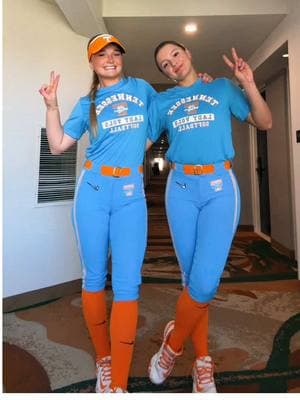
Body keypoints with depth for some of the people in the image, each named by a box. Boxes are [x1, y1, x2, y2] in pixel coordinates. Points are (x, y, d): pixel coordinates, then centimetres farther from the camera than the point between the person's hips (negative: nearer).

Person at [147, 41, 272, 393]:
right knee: (192, 278, 4)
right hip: (181, 188, 2)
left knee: (205, 281, -13)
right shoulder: (161, 101, 15)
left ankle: (173, 344, 14)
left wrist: (249, 84, -1)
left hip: (220, 186, -1)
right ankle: (202, 361, 23)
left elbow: (264, 123, 10)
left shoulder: (222, 87, 14)